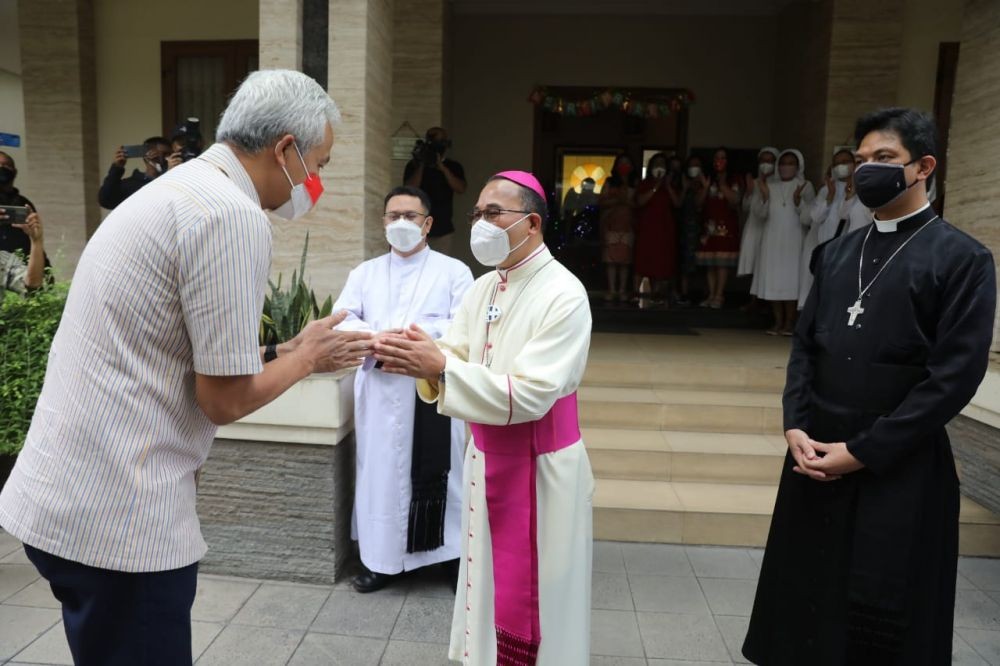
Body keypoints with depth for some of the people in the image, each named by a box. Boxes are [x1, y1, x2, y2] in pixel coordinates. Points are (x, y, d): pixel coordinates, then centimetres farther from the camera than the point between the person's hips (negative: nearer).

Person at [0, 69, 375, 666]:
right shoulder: (235, 217, -19)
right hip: (117, 515, -10)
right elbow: (225, 399, -17)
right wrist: (308, 355, -1)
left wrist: (290, 351, 15)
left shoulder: (178, 189, 12)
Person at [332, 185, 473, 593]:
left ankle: (456, 557, 18)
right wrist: (375, 336, -18)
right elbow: (341, 320, 2)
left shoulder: (453, 271, 4)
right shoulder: (365, 273, 15)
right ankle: (383, 559, 23)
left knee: (440, 474, 3)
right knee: (382, 472, 8)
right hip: (381, 391, 3)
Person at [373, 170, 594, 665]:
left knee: (534, 595, 8)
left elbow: (529, 395, -26)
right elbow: (456, 361, -2)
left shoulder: (563, 295, -19)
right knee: (489, 583, 20)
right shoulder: (482, 289, 5)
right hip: (486, 456, 7)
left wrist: (440, 367, -31)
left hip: (540, 467, -7)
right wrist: (421, 355, -24)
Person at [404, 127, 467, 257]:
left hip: (444, 228, 1)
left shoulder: (453, 167, 10)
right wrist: (421, 165, -13)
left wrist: (443, 168, -14)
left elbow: (461, 189, -6)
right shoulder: (414, 165, 6)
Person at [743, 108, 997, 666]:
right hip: (815, 457, 5)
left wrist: (861, 451, -15)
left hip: (898, 470, -5)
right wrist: (796, 427, -5)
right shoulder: (837, 253, 10)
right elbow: (805, 345, 10)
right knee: (809, 606, 16)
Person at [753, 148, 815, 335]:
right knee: (773, 279, 3)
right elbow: (760, 213, 2)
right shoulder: (771, 187, 11)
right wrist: (764, 198, -15)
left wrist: (798, 201, -20)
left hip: (793, 241, -3)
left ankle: (789, 322, 1)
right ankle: (778, 322, 10)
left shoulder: (805, 186, 3)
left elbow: (808, 218, -4)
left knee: (791, 279, -4)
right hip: (772, 241, 3)